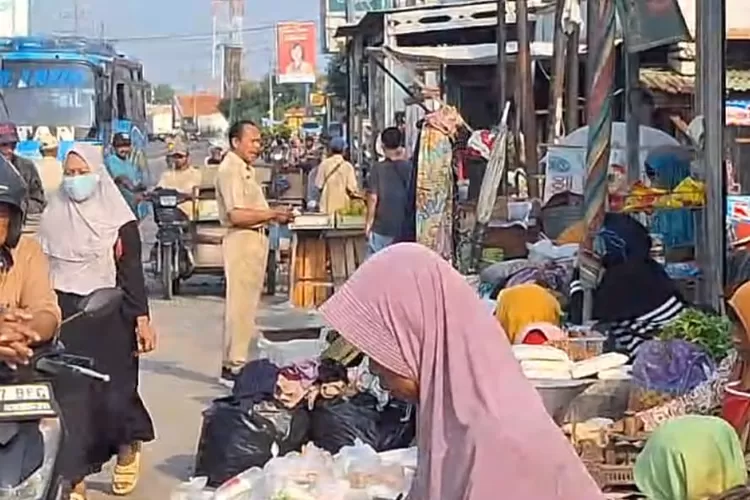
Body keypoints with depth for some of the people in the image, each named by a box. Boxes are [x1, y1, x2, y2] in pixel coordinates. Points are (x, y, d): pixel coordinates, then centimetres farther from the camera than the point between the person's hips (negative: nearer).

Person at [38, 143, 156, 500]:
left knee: (113, 391, 0)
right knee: (70, 396, -2)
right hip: (64, 316, 3)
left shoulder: (119, 219, -1)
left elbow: (132, 272, -3)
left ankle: (128, 448, 32)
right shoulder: (53, 216, 8)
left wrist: (142, 319, -11)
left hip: (108, 317, -2)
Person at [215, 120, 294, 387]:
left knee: (246, 304, 13)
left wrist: (274, 215, 9)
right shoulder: (230, 169, -13)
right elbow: (236, 215, -22)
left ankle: (236, 361, 20)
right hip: (242, 240, -11)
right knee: (240, 304, -8)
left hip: (256, 238, 11)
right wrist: (272, 214, -16)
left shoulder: (245, 169, 19)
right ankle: (233, 366, -5)